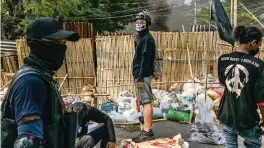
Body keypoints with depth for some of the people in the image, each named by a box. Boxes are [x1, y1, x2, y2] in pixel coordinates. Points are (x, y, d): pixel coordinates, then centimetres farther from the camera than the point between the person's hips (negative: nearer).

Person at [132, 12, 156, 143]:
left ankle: (147, 131, -10)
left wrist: (140, 77, -22)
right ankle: (147, 130, 16)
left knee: (146, 102, -10)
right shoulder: (142, 38, 20)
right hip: (141, 75, 10)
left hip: (143, 75, -10)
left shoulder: (147, 38, -10)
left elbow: (145, 59, -18)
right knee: (144, 102, 11)